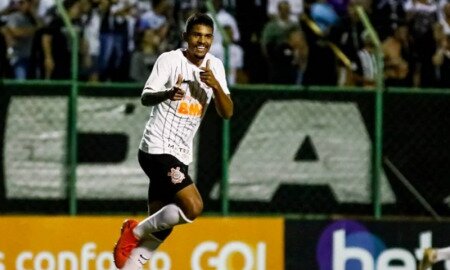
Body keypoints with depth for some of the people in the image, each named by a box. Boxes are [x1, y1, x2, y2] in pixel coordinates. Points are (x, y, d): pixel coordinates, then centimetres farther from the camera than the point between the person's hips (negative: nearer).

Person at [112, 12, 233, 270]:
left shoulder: (215, 66, 8)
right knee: (193, 207, -21)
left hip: (180, 155, 7)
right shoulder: (170, 60, -9)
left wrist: (216, 86, -17)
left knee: (160, 229, 6)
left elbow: (227, 112, 2)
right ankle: (137, 231, -3)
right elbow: (146, 97, -18)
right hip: (158, 149, -7)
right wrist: (167, 94, -39)